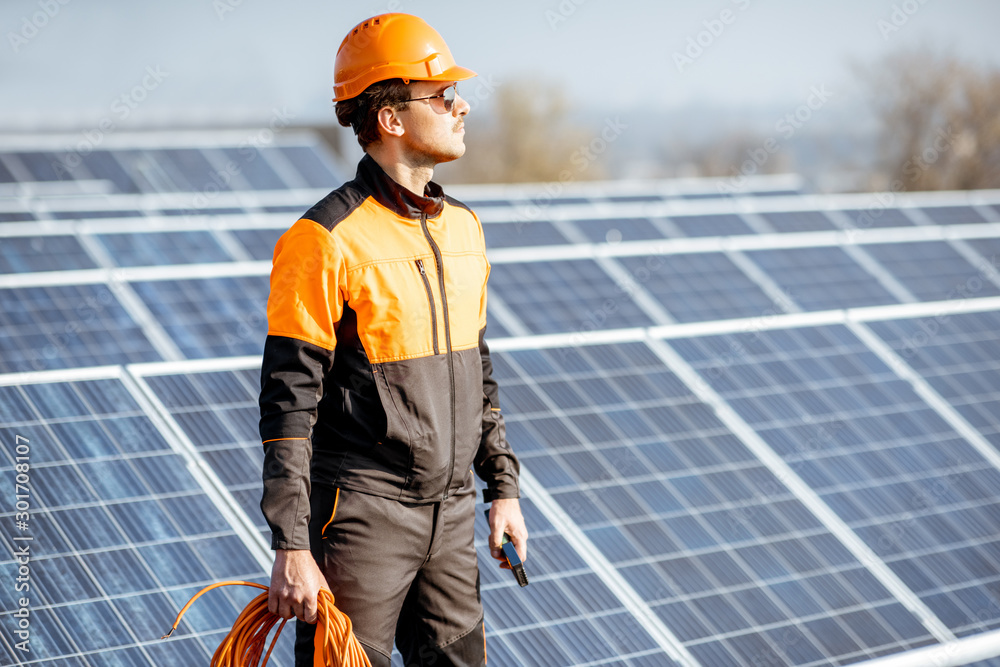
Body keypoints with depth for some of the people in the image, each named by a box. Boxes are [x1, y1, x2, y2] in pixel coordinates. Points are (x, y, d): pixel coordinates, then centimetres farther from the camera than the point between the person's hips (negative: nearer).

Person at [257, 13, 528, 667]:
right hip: (361, 517, -7)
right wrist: (292, 549, -17)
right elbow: (289, 404, -14)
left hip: (451, 515, 7)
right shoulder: (327, 240, -13)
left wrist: (503, 488, 17)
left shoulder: (463, 228, 11)